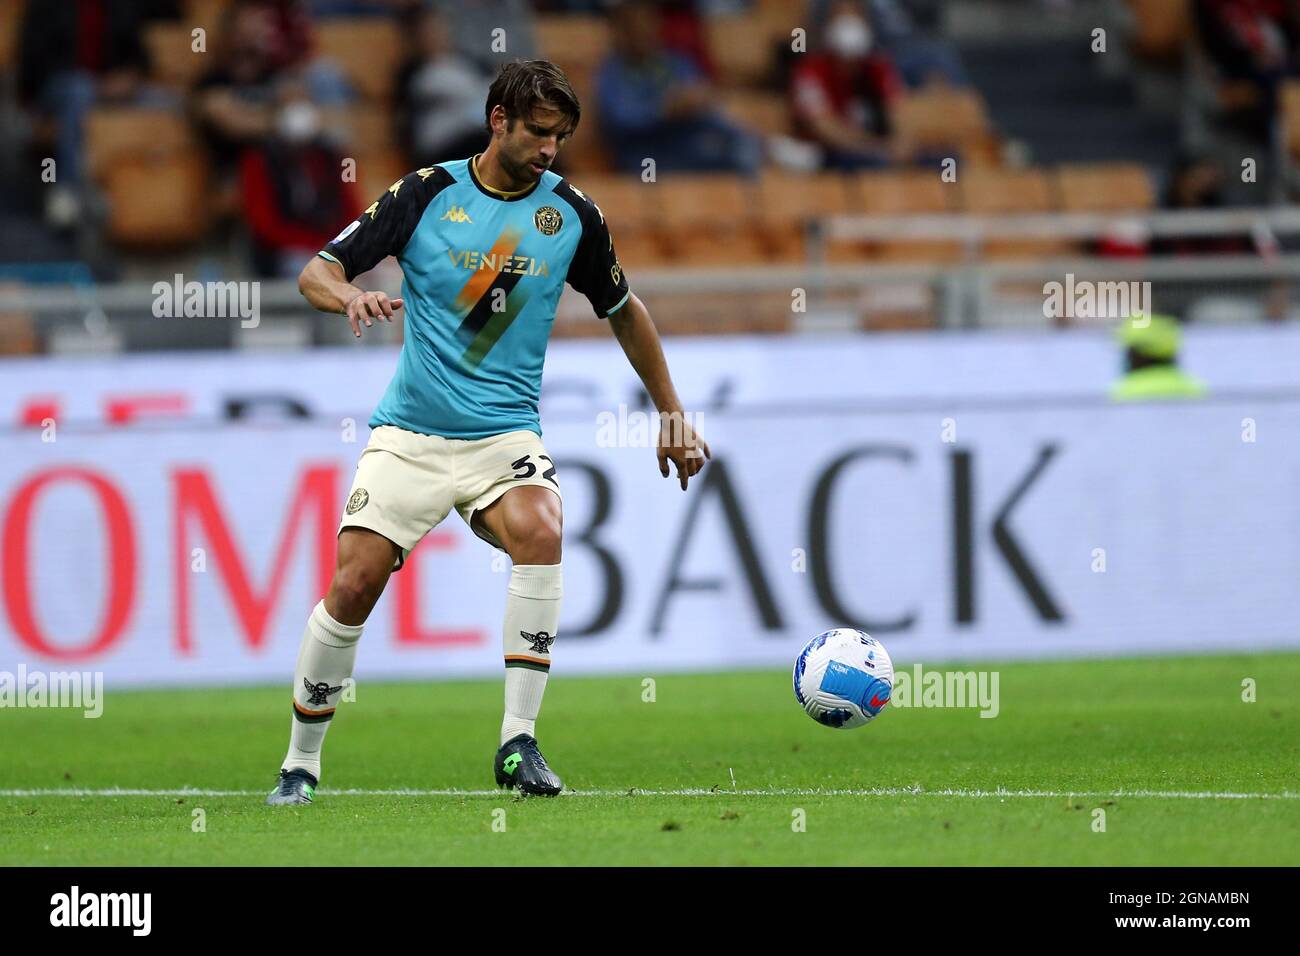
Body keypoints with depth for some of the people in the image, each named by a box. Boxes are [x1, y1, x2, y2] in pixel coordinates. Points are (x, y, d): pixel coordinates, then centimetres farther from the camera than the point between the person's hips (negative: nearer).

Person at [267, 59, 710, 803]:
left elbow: (624, 311, 18)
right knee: (354, 585, -10)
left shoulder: (571, 212, 3)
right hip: (411, 432, 0)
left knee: (539, 530, -30)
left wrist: (672, 414, 19)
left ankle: (519, 742, -25)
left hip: (506, 433, 1)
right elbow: (316, 273, -4)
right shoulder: (428, 192, -2)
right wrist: (350, 295, -27)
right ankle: (302, 761, 10)